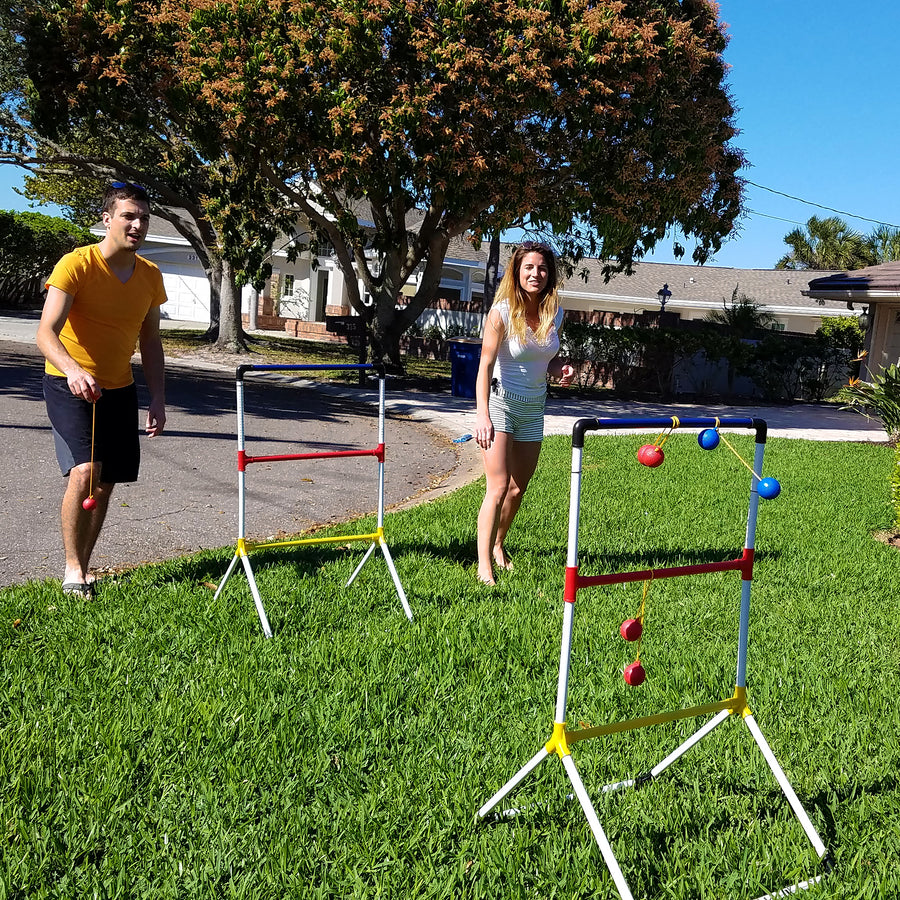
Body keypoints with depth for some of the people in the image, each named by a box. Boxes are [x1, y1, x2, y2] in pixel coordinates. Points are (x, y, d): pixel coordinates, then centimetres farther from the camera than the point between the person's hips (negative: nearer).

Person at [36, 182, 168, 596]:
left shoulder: (150, 276, 1)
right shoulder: (76, 264, -16)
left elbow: (150, 341, 10)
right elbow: (46, 333, -25)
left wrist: (158, 399, 3)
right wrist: (73, 371, -44)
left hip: (118, 388, 6)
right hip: (70, 385, -5)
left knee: (106, 482, 7)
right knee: (84, 471, -21)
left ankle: (83, 566, 22)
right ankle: (72, 568, -5)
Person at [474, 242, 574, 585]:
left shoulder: (554, 313, 0)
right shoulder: (502, 312, -15)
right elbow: (486, 365, -21)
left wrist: (561, 369, -8)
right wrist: (482, 415, -32)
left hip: (533, 408, 5)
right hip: (500, 402, -5)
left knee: (518, 488, 13)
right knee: (499, 486, -13)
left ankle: (498, 545, 35)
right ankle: (484, 564, -7)